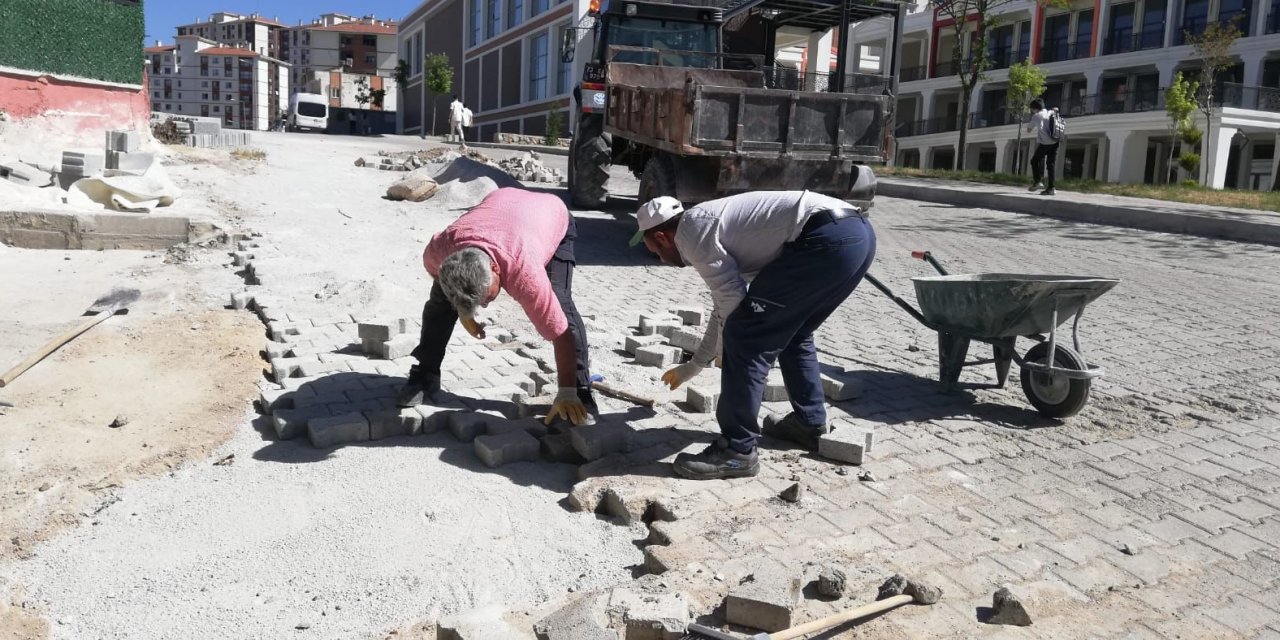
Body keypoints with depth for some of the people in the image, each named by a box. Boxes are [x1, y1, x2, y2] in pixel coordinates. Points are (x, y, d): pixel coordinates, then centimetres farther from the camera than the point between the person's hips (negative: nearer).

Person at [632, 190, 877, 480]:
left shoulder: (691, 230, 2)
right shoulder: (710, 226, 31)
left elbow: (732, 298, -5)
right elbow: (727, 305, 40)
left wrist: (725, 347, 17)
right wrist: (693, 366, 50)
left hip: (828, 239, -10)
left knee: (745, 337, -4)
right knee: (792, 333, 28)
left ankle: (737, 450, 2)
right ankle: (810, 423, 36)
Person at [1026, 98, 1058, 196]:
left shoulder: (1036, 116, 0)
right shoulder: (1051, 113, 14)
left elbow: (1028, 130, 7)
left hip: (1044, 143, -5)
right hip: (1054, 143, 6)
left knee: (1035, 161, 11)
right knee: (1051, 164, 7)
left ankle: (1038, 181, 0)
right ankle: (1051, 188, 3)